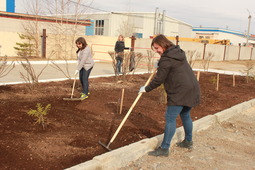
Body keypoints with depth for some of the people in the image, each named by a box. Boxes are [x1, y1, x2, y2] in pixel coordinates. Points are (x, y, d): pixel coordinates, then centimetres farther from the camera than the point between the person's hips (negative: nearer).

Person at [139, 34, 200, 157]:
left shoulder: (166, 60, -14)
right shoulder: (179, 52, 14)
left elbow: (159, 80, -11)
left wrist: (146, 89, 2)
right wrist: (160, 65, 23)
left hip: (180, 92, -10)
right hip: (192, 89, 10)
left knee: (170, 118, -5)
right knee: (185, 115, 23)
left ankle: (164, 148, -1)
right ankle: (188, 141, 38)